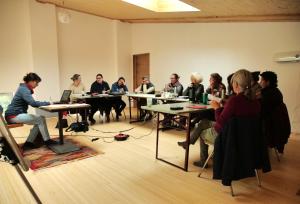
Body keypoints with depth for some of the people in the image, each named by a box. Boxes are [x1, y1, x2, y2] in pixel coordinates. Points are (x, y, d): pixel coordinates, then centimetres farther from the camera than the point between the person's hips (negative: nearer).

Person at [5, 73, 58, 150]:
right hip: (14, 115, -10)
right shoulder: (24, 89, -18)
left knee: (38, 122, 8)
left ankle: (29, 142, 9)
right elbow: (33, 103, -29)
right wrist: (48, 103, -17)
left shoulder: (25, 89, 13)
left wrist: (45, 103, 1)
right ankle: (47, 140, 0)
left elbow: (32, 103, 16)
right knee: (40, 119, -12)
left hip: (17, 114, 10)